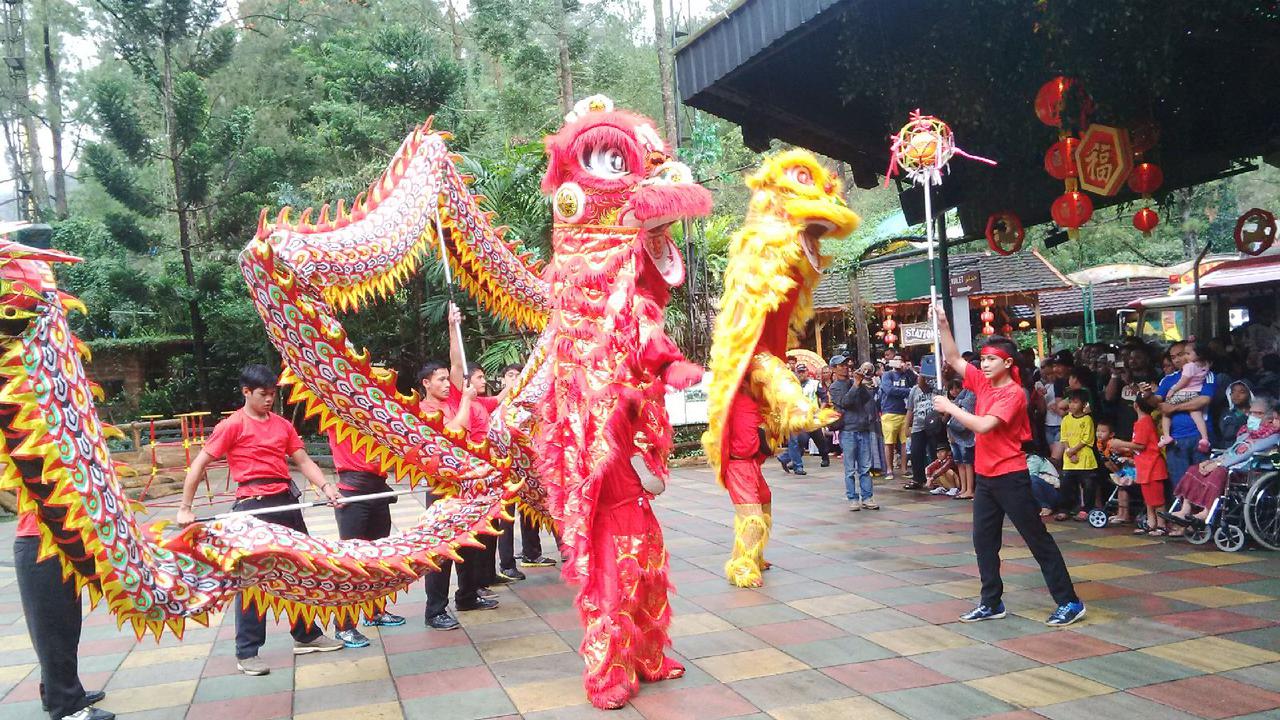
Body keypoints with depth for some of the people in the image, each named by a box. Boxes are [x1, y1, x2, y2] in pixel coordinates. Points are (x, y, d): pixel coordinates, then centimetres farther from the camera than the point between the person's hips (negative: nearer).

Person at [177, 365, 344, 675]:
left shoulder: (282, 424, 10)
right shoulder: (233, 425, -5)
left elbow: (303, 461, 7)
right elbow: (198, 465, -6)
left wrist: (325, 486, -10)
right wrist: (185, 508, -11)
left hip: (287, 501, 6)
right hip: (253, 507, -6)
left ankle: (306, 635, 30)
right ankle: (247, 653, 9)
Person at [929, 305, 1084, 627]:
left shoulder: (1014, 393, -16)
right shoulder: (982, 382, 5)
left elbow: (984, 426, -26)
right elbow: (953, 358, 9)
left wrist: (950, 407, -17)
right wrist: (942, 325, -1)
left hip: (1011, 478, -8)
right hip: (985, 477, 8)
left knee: (1038, 539, -1)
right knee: (983, 540, 11)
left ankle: (1069, 602, 8)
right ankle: (991, 603, 20)